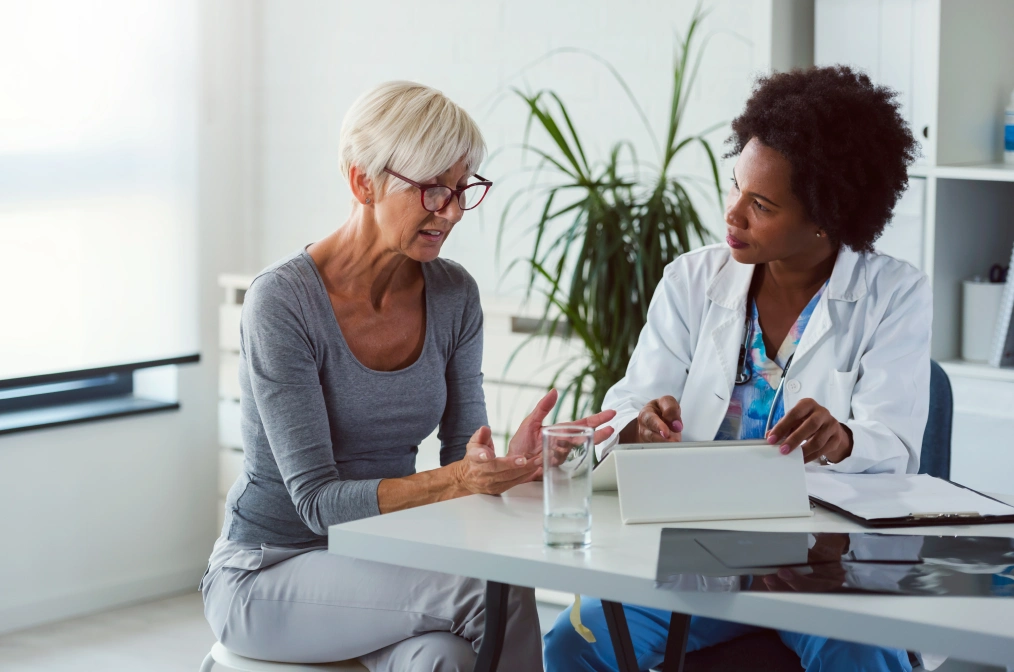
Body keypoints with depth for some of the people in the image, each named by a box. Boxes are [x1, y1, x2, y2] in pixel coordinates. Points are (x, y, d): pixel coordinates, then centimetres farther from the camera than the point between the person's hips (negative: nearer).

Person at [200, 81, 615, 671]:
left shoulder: (454, 295, 0)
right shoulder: (283, 302, -18)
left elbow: (461, 461, 0)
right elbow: (318, 500, -22)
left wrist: (517, 464, -23)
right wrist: (452, 482, -36)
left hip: (381, 565, 5)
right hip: (269, 575, -5)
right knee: (493, 589, -27)